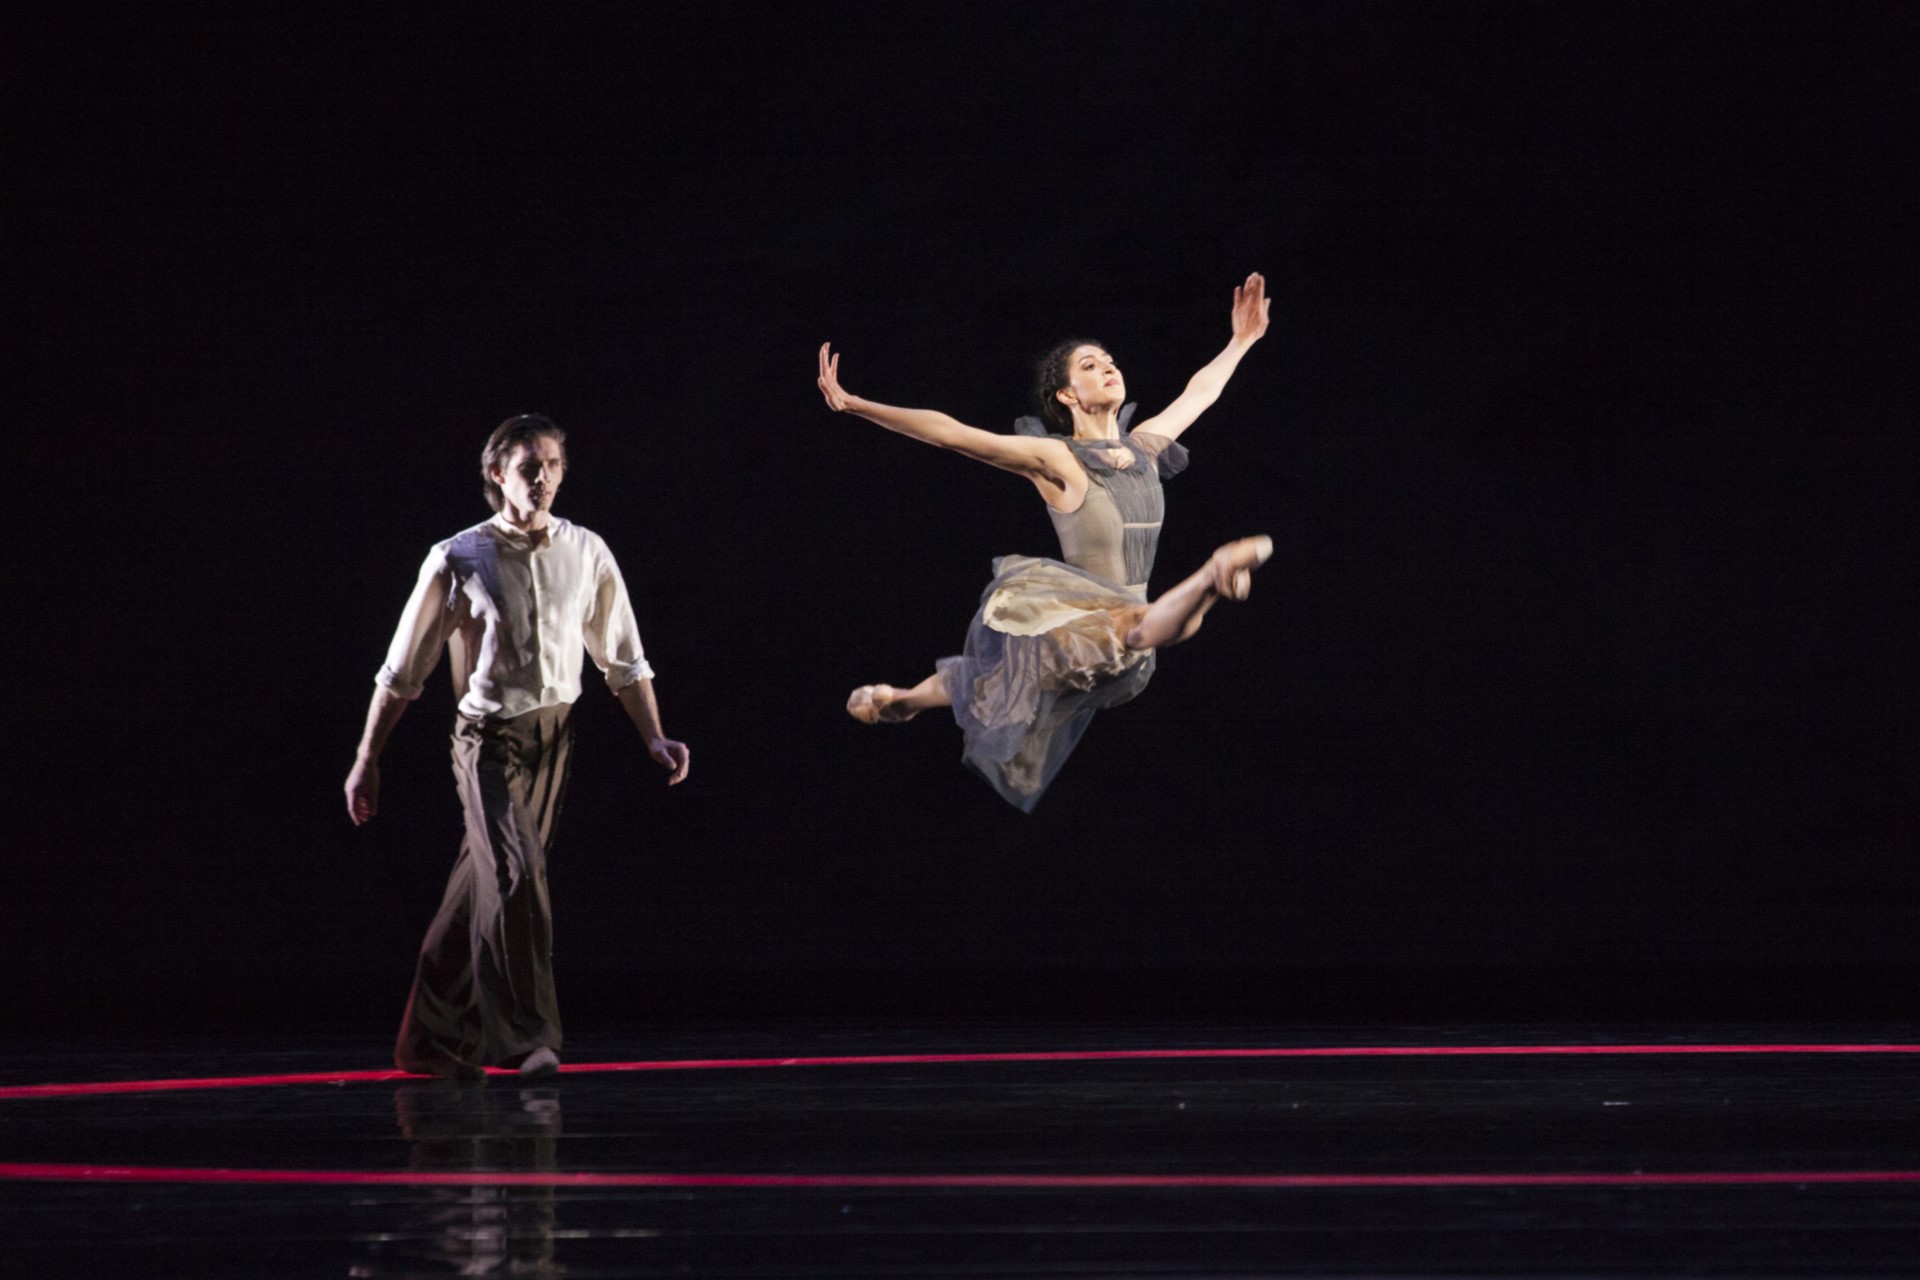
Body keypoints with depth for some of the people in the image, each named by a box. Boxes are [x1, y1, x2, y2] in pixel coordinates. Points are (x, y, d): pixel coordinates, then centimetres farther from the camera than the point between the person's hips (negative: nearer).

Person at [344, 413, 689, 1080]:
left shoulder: (586, 553, 2)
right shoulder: (457, 561, -8)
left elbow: (622, 658, 10)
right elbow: (403, 671, -1)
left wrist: (655, 738, 1)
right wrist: (367, 760, 1)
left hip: (555, 733, 4)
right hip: (489, 738, -4)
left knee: (487, 886, 10)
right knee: (516, 870, -22)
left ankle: (434, 1041, 23)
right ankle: (526, 1037, -17)